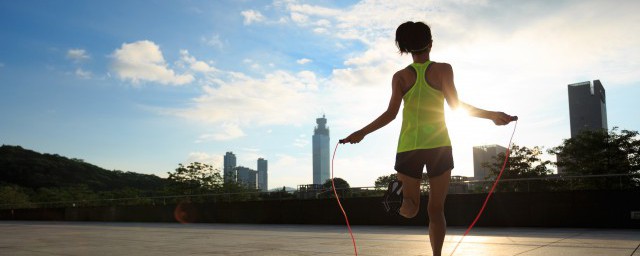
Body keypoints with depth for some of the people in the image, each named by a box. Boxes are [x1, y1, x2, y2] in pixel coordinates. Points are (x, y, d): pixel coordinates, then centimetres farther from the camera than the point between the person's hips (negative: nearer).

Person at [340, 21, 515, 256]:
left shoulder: (400, 76, 6)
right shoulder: (443, 69, 3)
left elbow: (391, 113, -1)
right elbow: (455, 104, -5)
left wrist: (361, 133, 7)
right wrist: (491, 115, 0)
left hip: (408, 146, 1)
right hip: (438, 145, -1)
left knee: (410, 209, 9)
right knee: (436, 209, 7)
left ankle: (400, 196, -26)